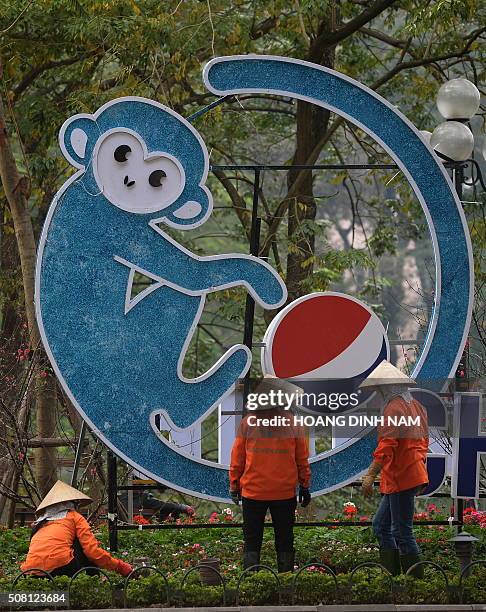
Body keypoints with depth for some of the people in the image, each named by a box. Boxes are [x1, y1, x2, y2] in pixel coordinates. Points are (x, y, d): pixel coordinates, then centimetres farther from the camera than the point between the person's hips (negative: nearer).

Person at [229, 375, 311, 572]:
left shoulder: (247, 423, -5)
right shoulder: (293, 423, -2)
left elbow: (237, 458, -1)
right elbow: (303, 459, 3)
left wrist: (234, 485, 9)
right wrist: (304, 486, 12)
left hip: (253, 492, -1)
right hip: (285, 493, 1)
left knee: (252, 541, 6)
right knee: (284, 541, 9)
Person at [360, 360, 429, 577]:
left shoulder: (394, 407, -14)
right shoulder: (416, 406, 15)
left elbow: (386, 446, -22)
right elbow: (423, 442, 22)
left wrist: (370, 475, -22)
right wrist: (421, 469, 28)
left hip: (400, 479, -10)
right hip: (415, 475, 10)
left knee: (402, 532, -5)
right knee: (380, 525, 15)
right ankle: (391, 576, 14)